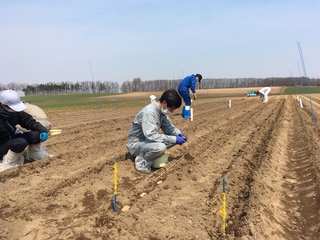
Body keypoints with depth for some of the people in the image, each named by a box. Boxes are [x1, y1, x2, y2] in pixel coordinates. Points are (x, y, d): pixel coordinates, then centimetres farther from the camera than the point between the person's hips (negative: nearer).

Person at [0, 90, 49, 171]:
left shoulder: (15, 111, -9)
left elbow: (29, 121, -3)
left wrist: (43, 130, -19)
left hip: (12, 139, 6)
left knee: (37, 134, -14)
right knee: (21, 142, -36)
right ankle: (7, 166, -14)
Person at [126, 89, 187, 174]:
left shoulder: (161, 110, -3)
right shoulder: (148, 112, -29)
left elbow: (168, 126, 7)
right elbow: (151, 136, -34)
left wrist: (178, 134, -12)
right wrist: (174, 139, -31)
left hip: (148, 140, 9)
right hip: (136, 144, -9)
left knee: (175, 138, -2)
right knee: (160, 147, -36)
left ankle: (147, 153, 7)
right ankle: (142, 161, -8)